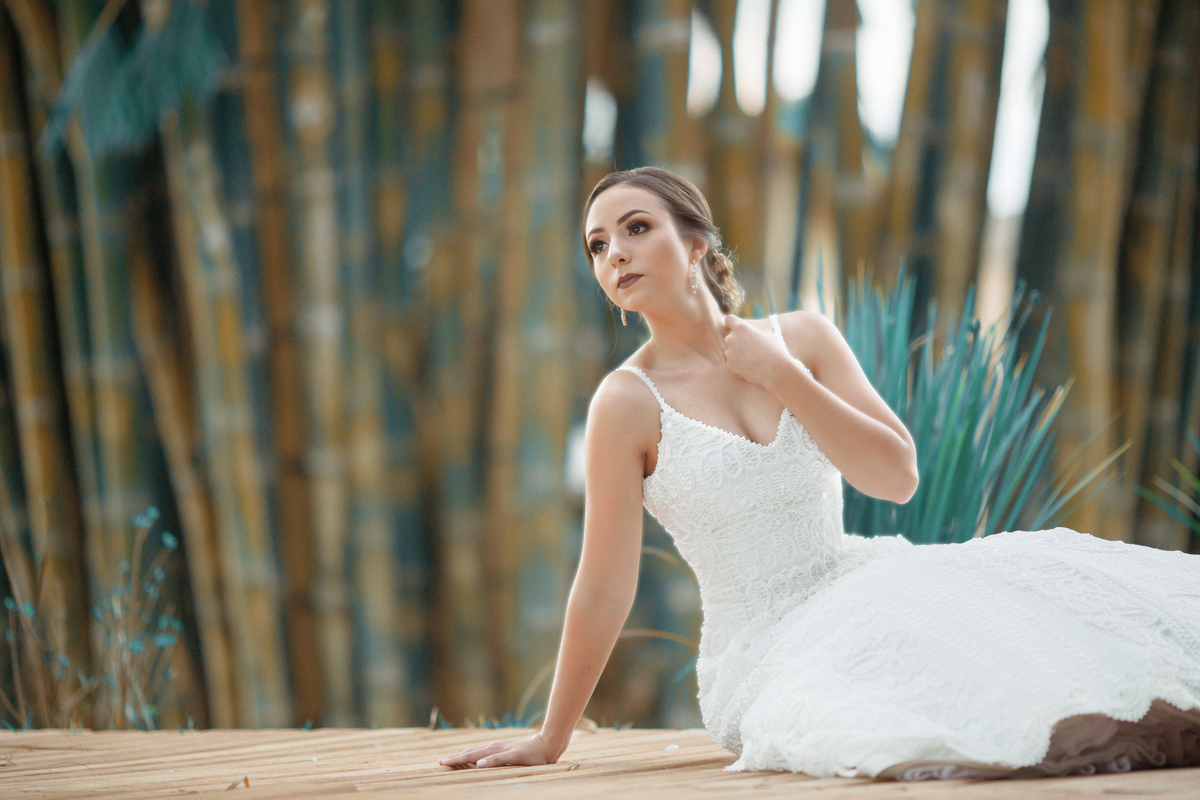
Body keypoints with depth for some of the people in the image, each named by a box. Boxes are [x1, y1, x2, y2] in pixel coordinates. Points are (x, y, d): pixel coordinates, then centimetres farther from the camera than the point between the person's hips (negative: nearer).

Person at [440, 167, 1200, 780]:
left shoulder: (803, 339, 2)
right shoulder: (630, 403, -9)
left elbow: (900, 475, -5)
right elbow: (604, 590, -5)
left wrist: (784, 378, -12)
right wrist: (550, 740, -3)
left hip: (862, 589, 4)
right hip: (764, 647, -4)